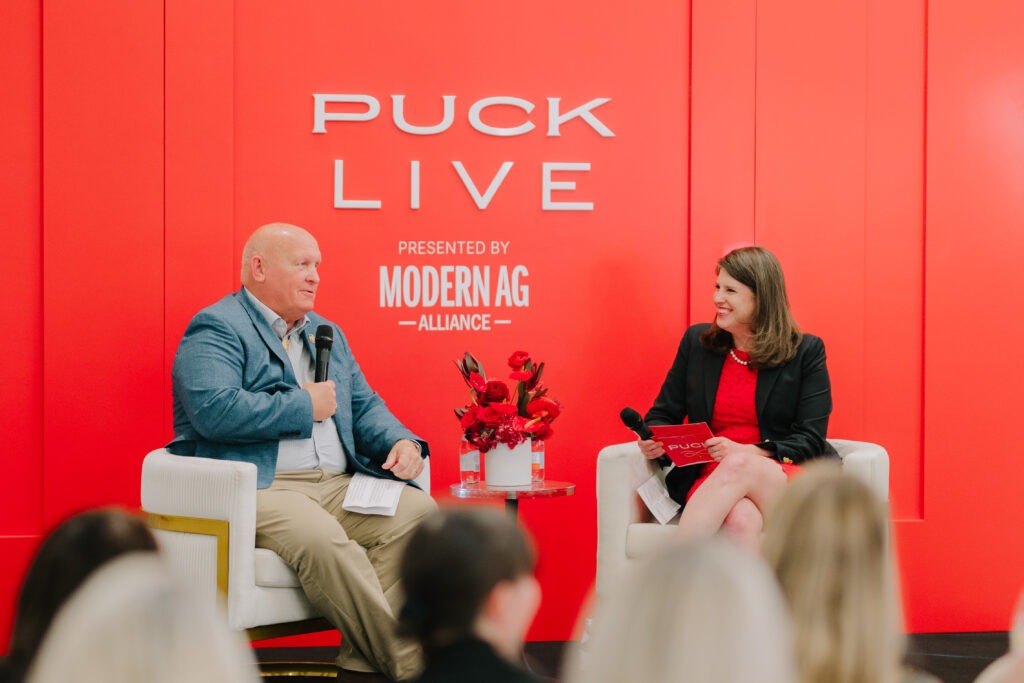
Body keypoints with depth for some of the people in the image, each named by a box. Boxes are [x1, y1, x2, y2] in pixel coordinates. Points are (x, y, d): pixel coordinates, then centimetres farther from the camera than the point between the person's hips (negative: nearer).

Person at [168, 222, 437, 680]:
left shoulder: (327, 332, 25)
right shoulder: (216, 328, -2)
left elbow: (365, 406, 26)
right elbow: (214, 410, -19)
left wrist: (401, 442, 3)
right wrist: (305, 406, -8)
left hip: (337, 484, 7)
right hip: (260, 488, -7)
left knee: (416, 511, -19)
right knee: (321, 538, -36)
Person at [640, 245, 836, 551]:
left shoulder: (806, 352, 6)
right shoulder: (696, 341, 15)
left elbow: (811, 439, -1)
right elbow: (663, 415, 21)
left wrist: (745, 453, -17)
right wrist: (652, 440, -5)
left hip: (790, 481, -1)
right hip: (710, 480, 2)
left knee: (738, 467, -38)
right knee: (741, 519, -37)